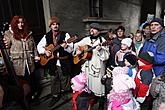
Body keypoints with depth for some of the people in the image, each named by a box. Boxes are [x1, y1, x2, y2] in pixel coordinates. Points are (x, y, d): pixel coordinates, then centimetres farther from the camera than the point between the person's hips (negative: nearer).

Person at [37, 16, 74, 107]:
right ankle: (55, 96, 33)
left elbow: (71, 49, -10)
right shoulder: (47, 36, 6)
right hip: (52, 63, 3)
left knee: (64, 80, 6)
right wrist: (45, 51, -5)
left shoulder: (65, 34, -4)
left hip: (64, 63, -3)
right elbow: (39, 46, 14)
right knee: (54, 80, 15)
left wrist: (66, 46, -31)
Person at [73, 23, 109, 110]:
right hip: (87, 65, 5)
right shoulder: (86, 39, 7)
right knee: (87, 83, 15)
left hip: (98, 66, -5)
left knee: (97, 84, 1)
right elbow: (76, 45, 19)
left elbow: (106, 56, -13)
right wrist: (78, 51, 1)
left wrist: (100, 50, -29)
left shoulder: (102, 41, -8)